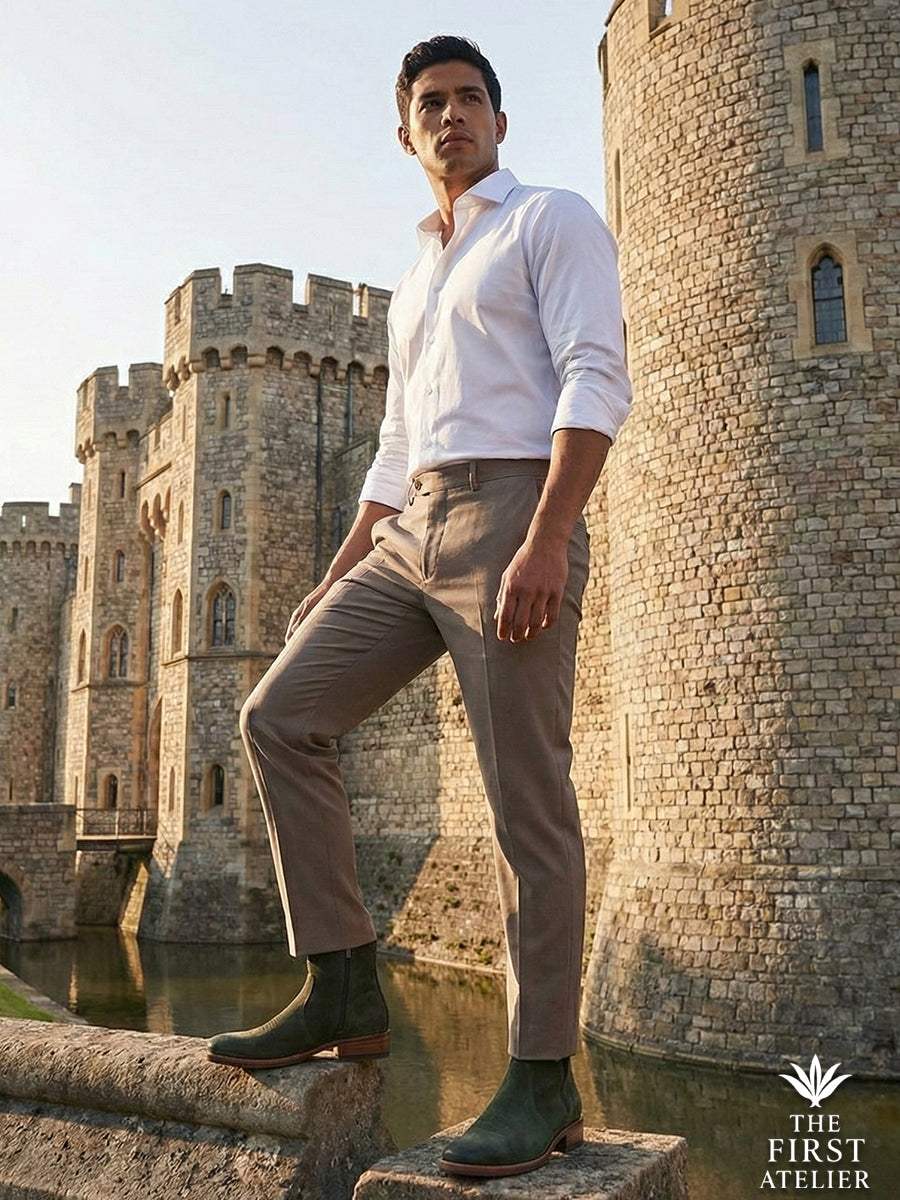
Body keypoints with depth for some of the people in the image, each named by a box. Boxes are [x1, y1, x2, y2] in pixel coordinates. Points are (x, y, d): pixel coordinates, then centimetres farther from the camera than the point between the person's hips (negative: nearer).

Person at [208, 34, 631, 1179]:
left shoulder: (552, 219, 6)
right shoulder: (414, 282, 28)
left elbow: (596, 380, -9)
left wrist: (546, 541, -22)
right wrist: (339, 577, 19)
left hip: (513, 511, -7)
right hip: (412, 532, 8)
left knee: (526, 803, -8)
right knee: (281, 713, -4)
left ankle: (543, 1080, 1)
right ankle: (343, 989, 2)